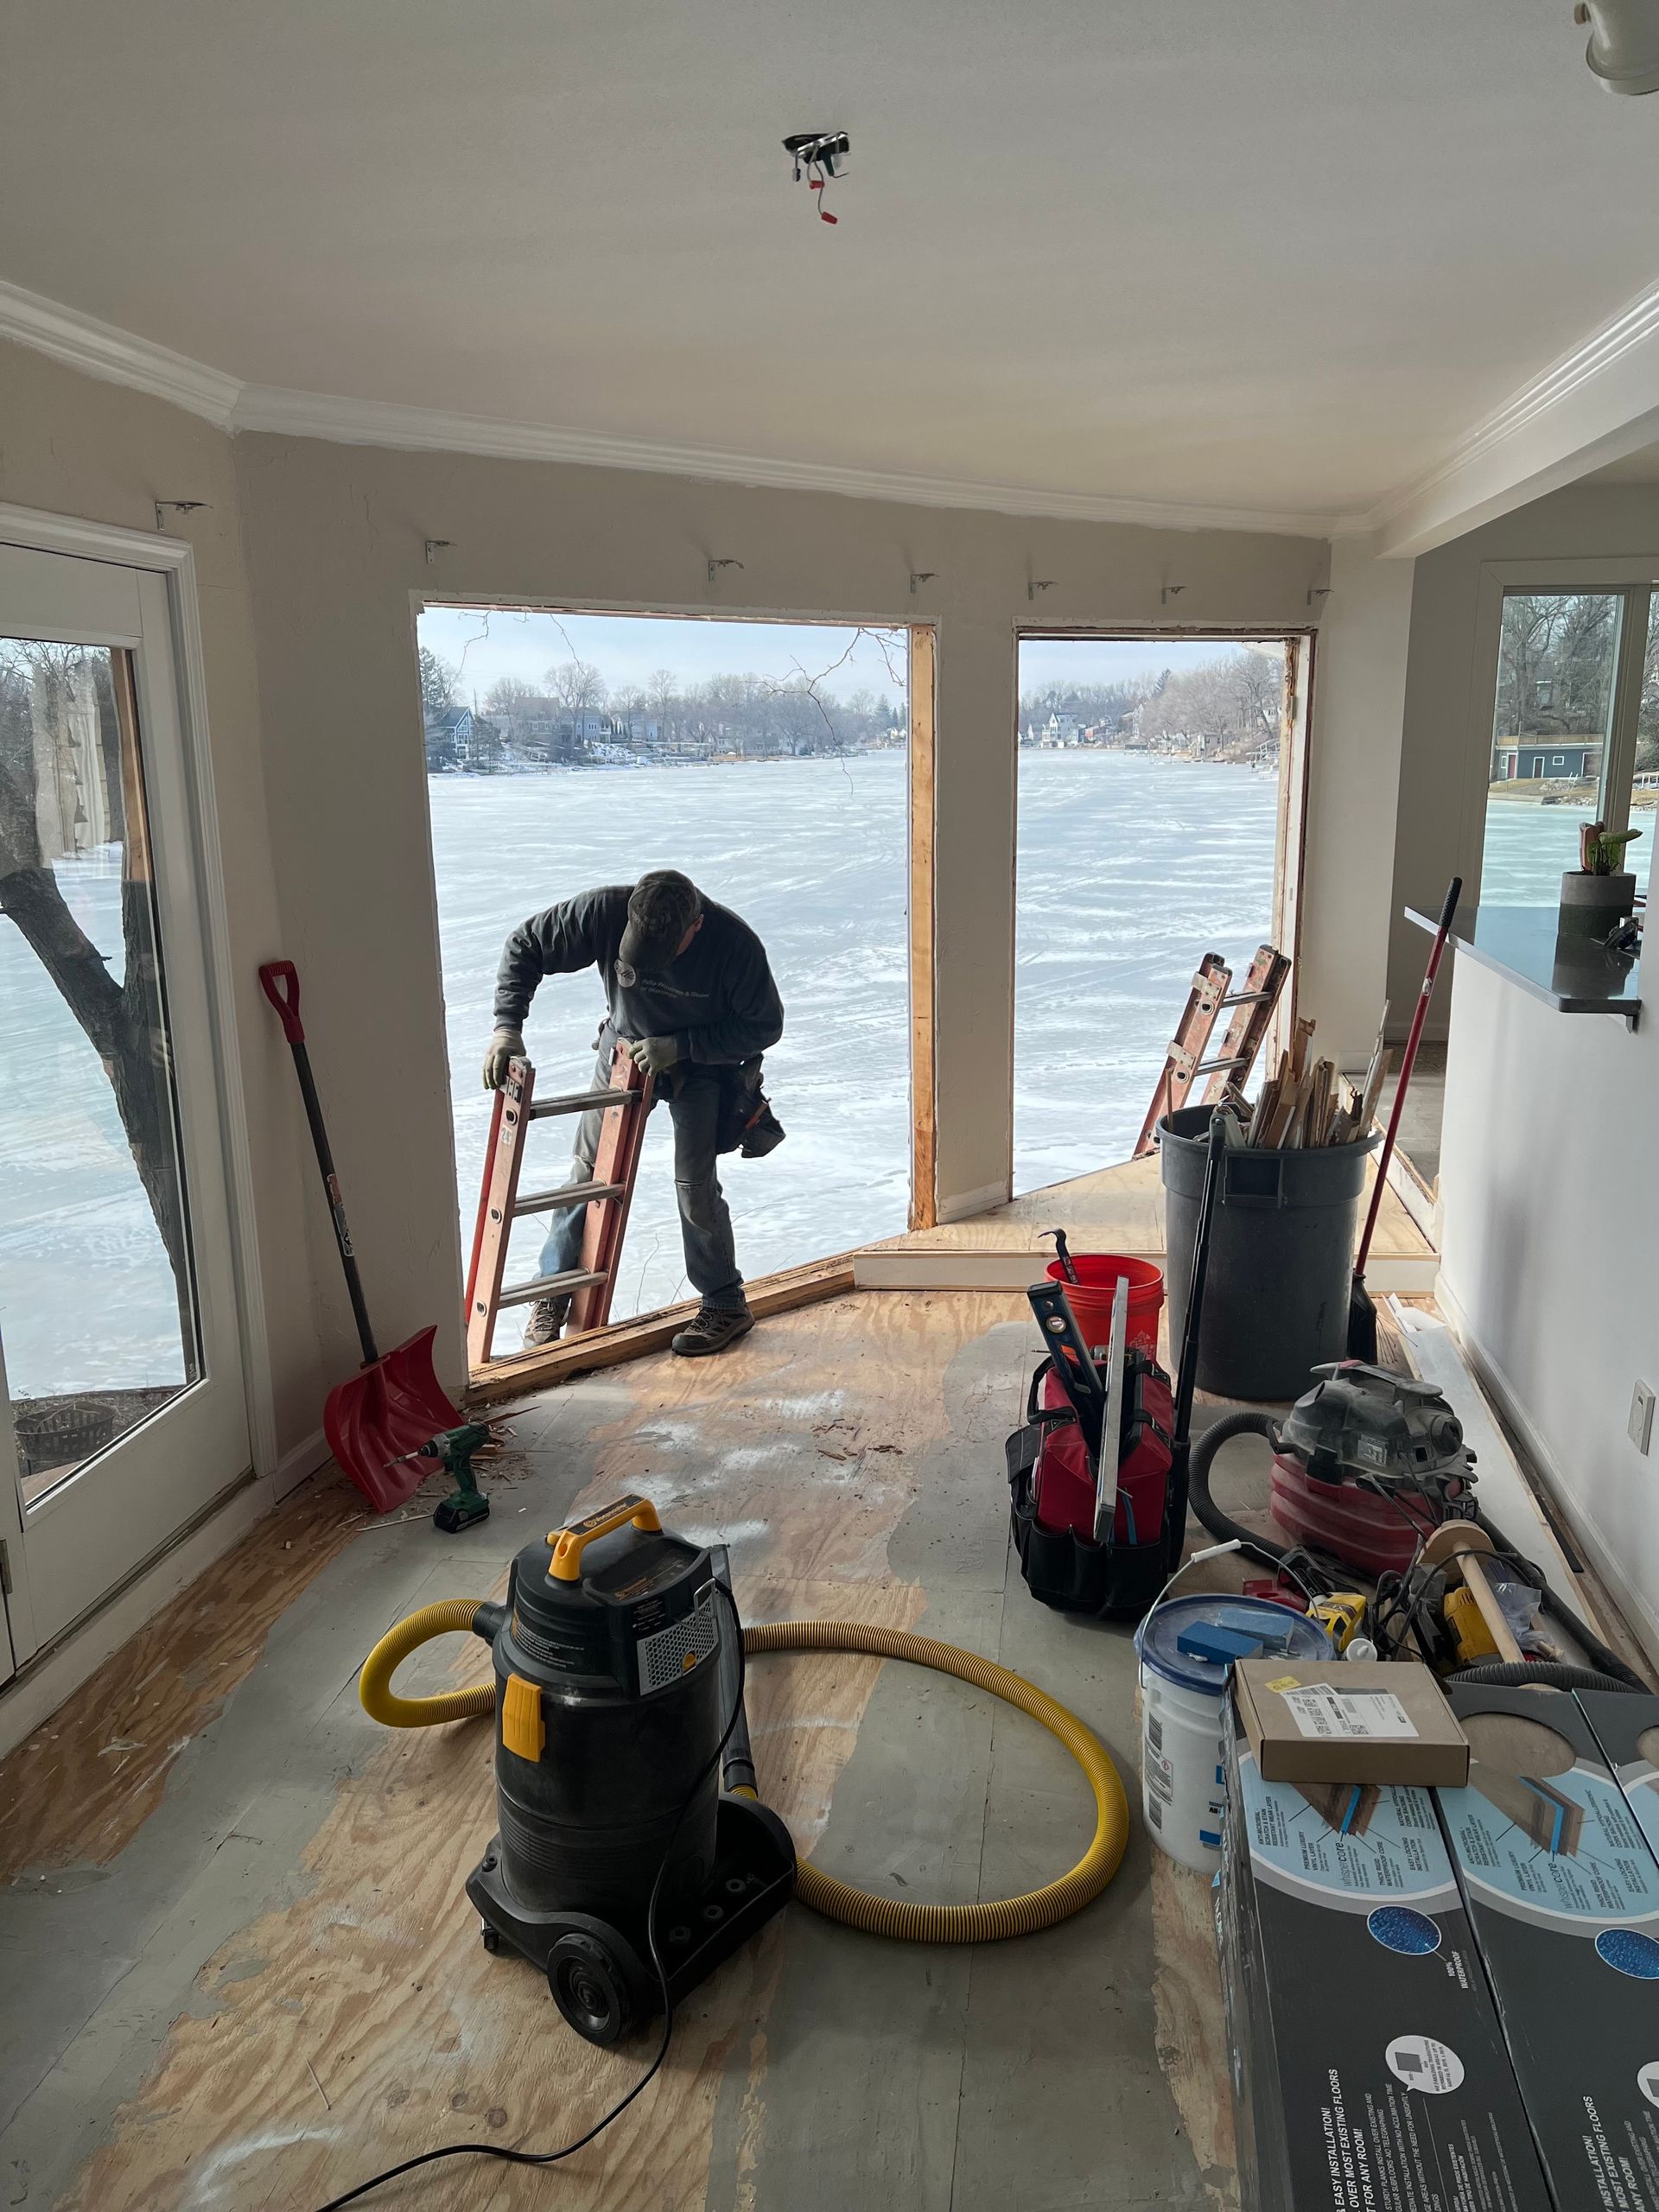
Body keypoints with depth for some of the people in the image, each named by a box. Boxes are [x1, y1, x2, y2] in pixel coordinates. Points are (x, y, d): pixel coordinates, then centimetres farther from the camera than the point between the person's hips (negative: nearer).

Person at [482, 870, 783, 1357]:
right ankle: (554, 1290, 23)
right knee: (588, 1169, 6)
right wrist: (507, 1025, -28)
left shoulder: (734, 943, -34)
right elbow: (525, 945, -17)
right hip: (625, 1049, 3)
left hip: (701, 1065, -3)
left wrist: (679, 1047, -29)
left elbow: (765, 1025, -21)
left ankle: (726, 1304, 10)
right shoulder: (606, 911, -30)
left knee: (695, 1185, -9)